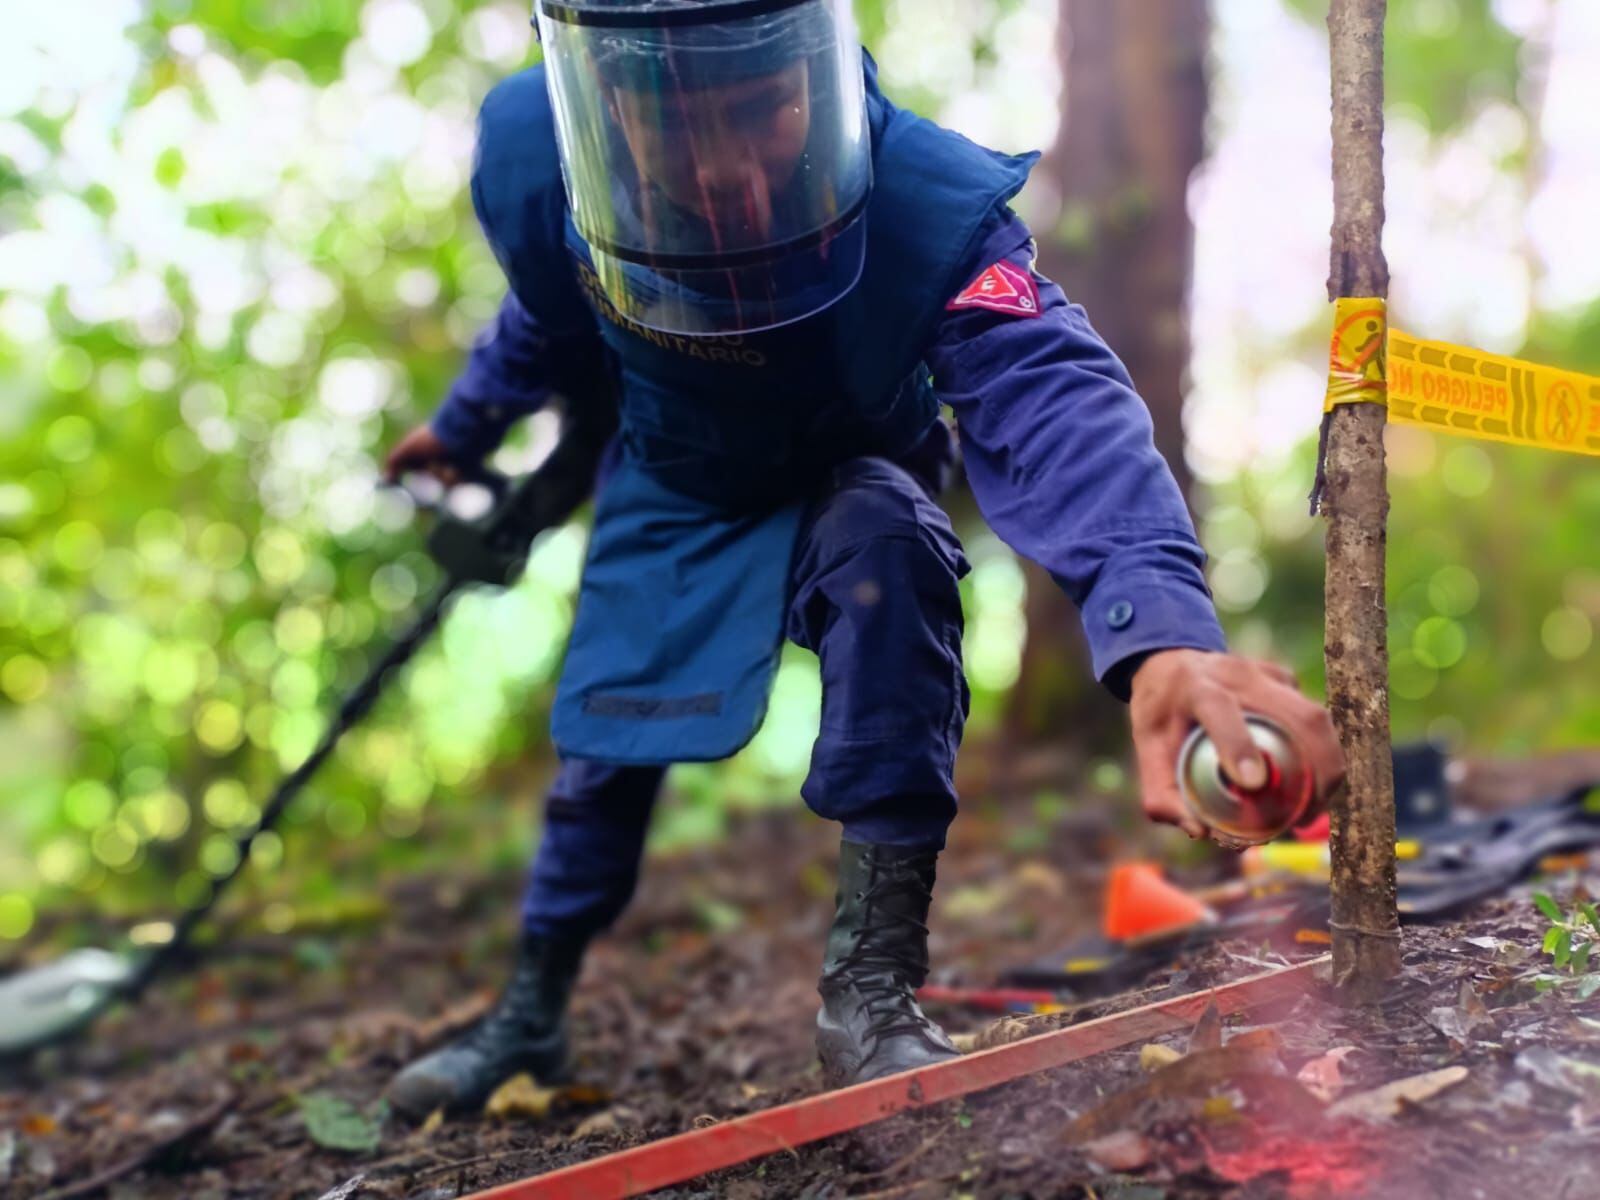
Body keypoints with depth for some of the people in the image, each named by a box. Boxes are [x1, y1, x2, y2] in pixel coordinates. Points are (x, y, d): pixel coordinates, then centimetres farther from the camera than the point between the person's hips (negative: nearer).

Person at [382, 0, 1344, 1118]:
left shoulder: (930, 207, -40)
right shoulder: (530, 157, -29)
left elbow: (1054, 399, -58)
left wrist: (1163, 631, -76)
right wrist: (463, 429, 13)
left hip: (847, 489, -2)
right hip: (670, 490, 3)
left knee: (887, 546, -34)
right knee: (607, 743, 1)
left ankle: (873, 987, -24)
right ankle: (532, 1012, 30)